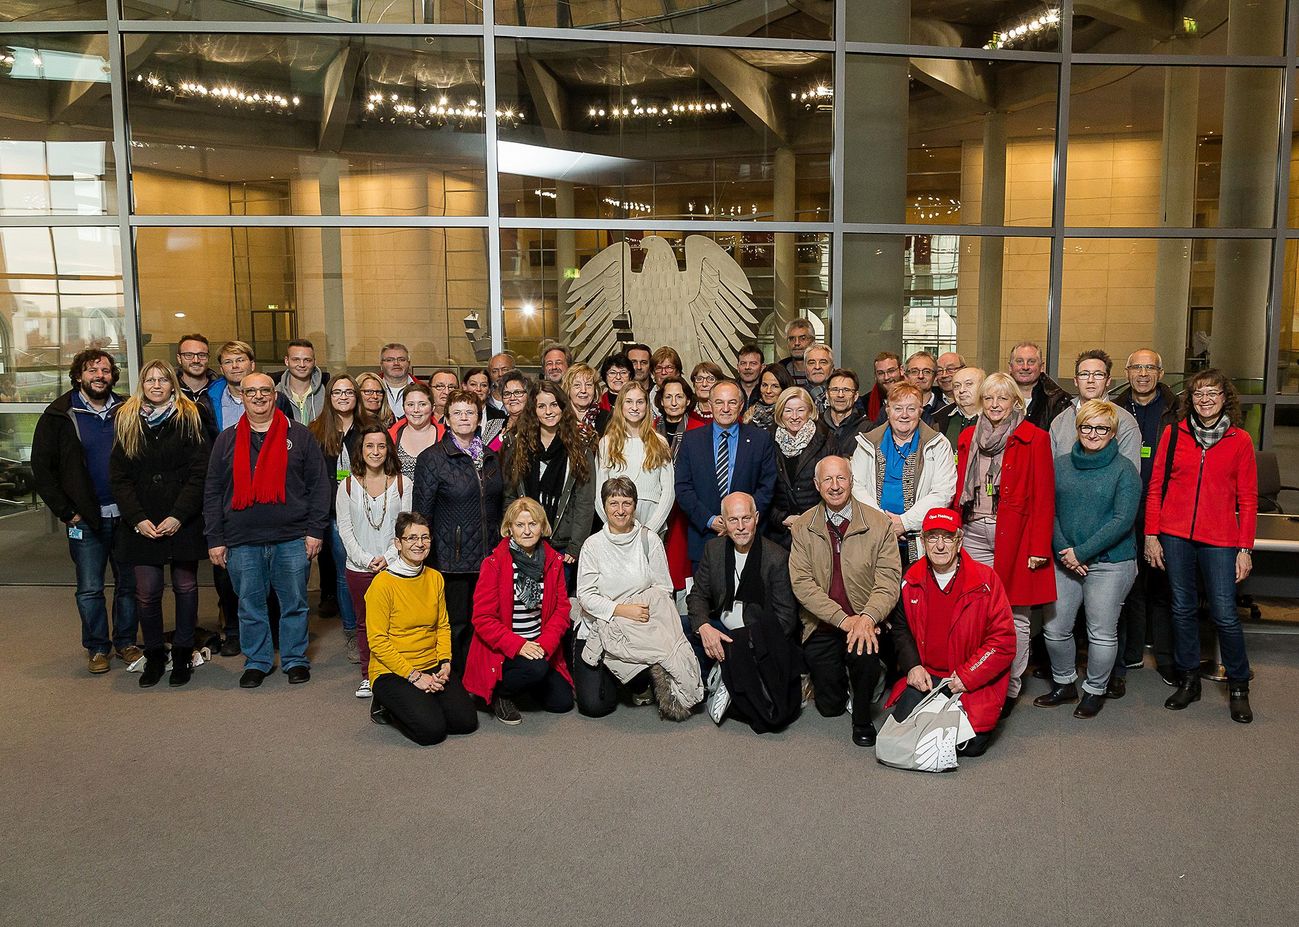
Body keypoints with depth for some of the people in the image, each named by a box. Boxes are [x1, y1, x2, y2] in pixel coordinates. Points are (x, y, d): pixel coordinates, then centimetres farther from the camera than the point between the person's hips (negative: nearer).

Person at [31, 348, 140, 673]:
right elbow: (42, 469, 0)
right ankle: (97, 647, 20)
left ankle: (125, 641, 24)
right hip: (85, 520, -1)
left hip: (125, 515, 2)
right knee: (90, 589, 5)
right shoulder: (59, 416, -1)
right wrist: (66, 512, -5)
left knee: (129, 584, 9)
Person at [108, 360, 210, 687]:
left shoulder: (189, 418, 0)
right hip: (141, 524, 2)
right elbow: (119, 477, 5)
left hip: (183, 522, -1)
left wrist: (179, 516, -14)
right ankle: (154, 656, 16)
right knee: (147, 592, 0)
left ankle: (183, 653, 18)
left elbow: (200, 473, -6)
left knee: (185, 587, 6)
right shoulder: (126, 421, 7)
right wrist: (137, 518, -7)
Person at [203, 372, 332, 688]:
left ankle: (295, 659, 21)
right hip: (242, 542, 2)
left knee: (294, 603, 7)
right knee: (250, 606, 9)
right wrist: (214, 538, 3)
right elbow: (212, 492, 9)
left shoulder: (299, 435, 3)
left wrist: (315, 530, -4)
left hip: (292, 538, -1)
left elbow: (320, 484, 2)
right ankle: (257, 662, 24)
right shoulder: (227, 440, 9)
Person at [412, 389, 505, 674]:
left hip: (488, 556, 4)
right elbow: (422, 512, -4)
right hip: (452, 559, -4)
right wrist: (425, 557, -8)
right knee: (455, 625, 0)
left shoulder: (491, 457, 12)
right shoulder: (432, 458, -3)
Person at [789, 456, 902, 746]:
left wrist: (867, 617, -30)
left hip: (865, 622, -1)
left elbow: (888, 581, -11)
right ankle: (841, 680, 43)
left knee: (865, 650, -34)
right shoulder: (803, 527, -3)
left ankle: (862, 719, -4)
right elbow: (801, 582, -10)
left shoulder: (879, 524, -6)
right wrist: (843, 619, -21)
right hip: (822, 627, 2)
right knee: (829, 706, 4)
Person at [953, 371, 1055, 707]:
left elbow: (1044, 497, -6)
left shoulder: (1034, 439, -2)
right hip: (974, 534, 4)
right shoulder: (968, 437, 13)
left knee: (1015, 615, 2)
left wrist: (1039, 547, -11)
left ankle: (1011, 688, 15)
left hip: (1014, 537, -4)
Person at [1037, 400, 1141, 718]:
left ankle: (1095, 690, 24)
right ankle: (1064, 684, 29)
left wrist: (1082, 552, -16)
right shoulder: (1060, 465, 6)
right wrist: (1063, 551, -10)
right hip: (1065, 561, 4)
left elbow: (1123, 520, -13)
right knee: (1054, 628, 8)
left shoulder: (1124, 469, -6)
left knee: (1102, 633, 5)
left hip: (1109, 563, -4)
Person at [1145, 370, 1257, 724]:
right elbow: (1156, 487, 5)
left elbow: (1247, 499, 3)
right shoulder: (1173, 434, 4)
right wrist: (1151, 535, 1)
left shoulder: (1240, 440, 2)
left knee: (1225, 615, -1)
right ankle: (1188, 681, 24)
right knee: (1183, 609, 10)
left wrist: (1245, 549, -1)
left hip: (1219, 540, -1)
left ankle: (1238, 687, 18)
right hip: (1175, 535, 1)